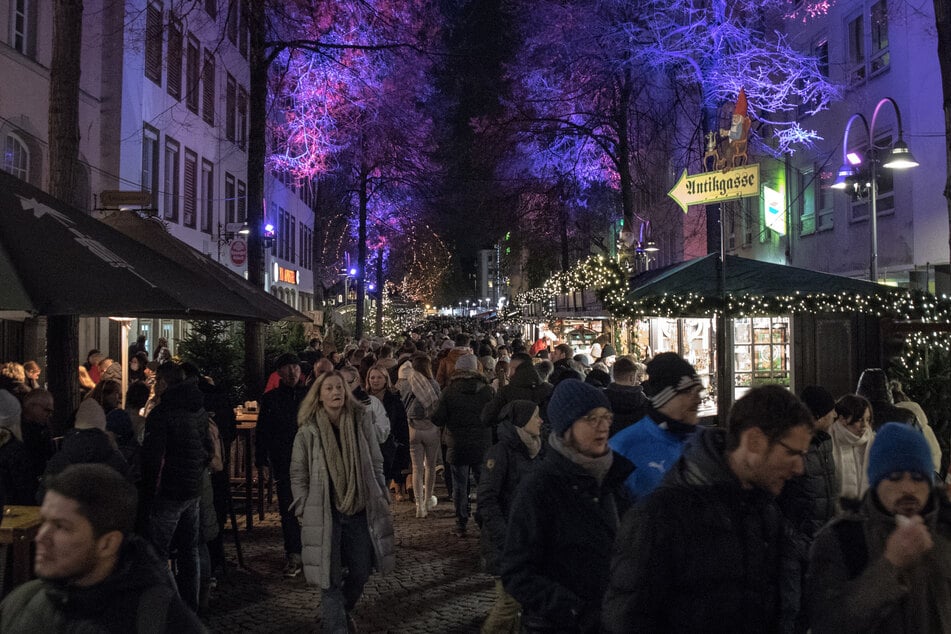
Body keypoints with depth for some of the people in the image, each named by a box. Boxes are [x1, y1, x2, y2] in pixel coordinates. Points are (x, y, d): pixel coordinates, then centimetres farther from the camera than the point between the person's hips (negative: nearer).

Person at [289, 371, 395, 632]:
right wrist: (304, 510, -2)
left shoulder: (362, 422, 0)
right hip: (325, 514, -3)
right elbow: (298, 475, 2)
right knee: (332, 577, -1)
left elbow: (376, 465, 7)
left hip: (361, 511, 3)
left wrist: (382, 500, 5)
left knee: (360, 572, 11)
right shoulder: (308, 431, -6)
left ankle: (340, 612, 39)